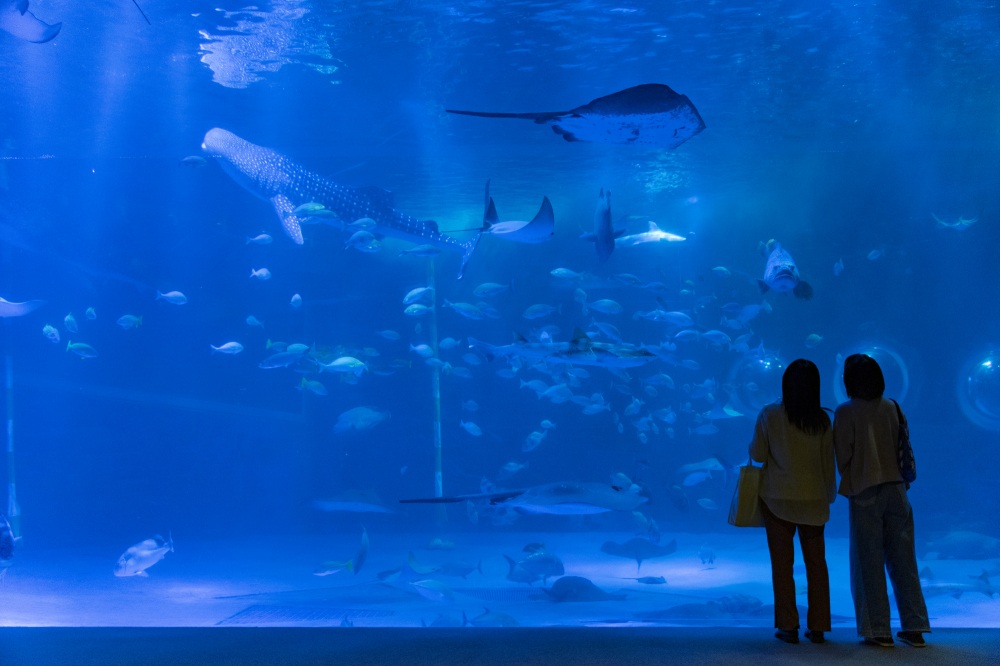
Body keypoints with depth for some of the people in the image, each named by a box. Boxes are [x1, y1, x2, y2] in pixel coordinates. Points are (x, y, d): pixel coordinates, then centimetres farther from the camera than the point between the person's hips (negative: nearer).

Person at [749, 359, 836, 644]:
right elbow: (828, 461, 1)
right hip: (813, 499, 2)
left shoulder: (769, 415, -9)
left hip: (778, 498, -2)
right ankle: (818, 627, 12)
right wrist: (829, 495, 14)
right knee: (816, 562, 11)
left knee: (782, 563, 6)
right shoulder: (822, 419, -4)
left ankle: (788, 626, 5)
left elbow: (757, 454, -4)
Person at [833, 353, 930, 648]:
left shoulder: (846, 412, -8)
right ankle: (914, 628, 12)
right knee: (903, 559, 9)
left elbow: (842, 455, -6)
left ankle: (878, 630, 3)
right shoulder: (892, 407, 4)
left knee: (869, 561, 2)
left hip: (864, 491, -4)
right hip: (895, 488, 4)